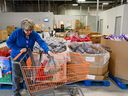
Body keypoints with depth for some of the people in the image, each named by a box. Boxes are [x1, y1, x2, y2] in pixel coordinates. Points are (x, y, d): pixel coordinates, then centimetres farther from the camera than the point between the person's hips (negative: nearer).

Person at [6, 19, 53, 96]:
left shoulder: (34, 34, -15)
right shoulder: (17, 32, -21)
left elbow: (41, 42, -24)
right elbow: (9, 42, -14)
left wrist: (48, 51, -40)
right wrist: (19, 50, -23)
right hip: (17, 56, -2)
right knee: (16, 75, 7)